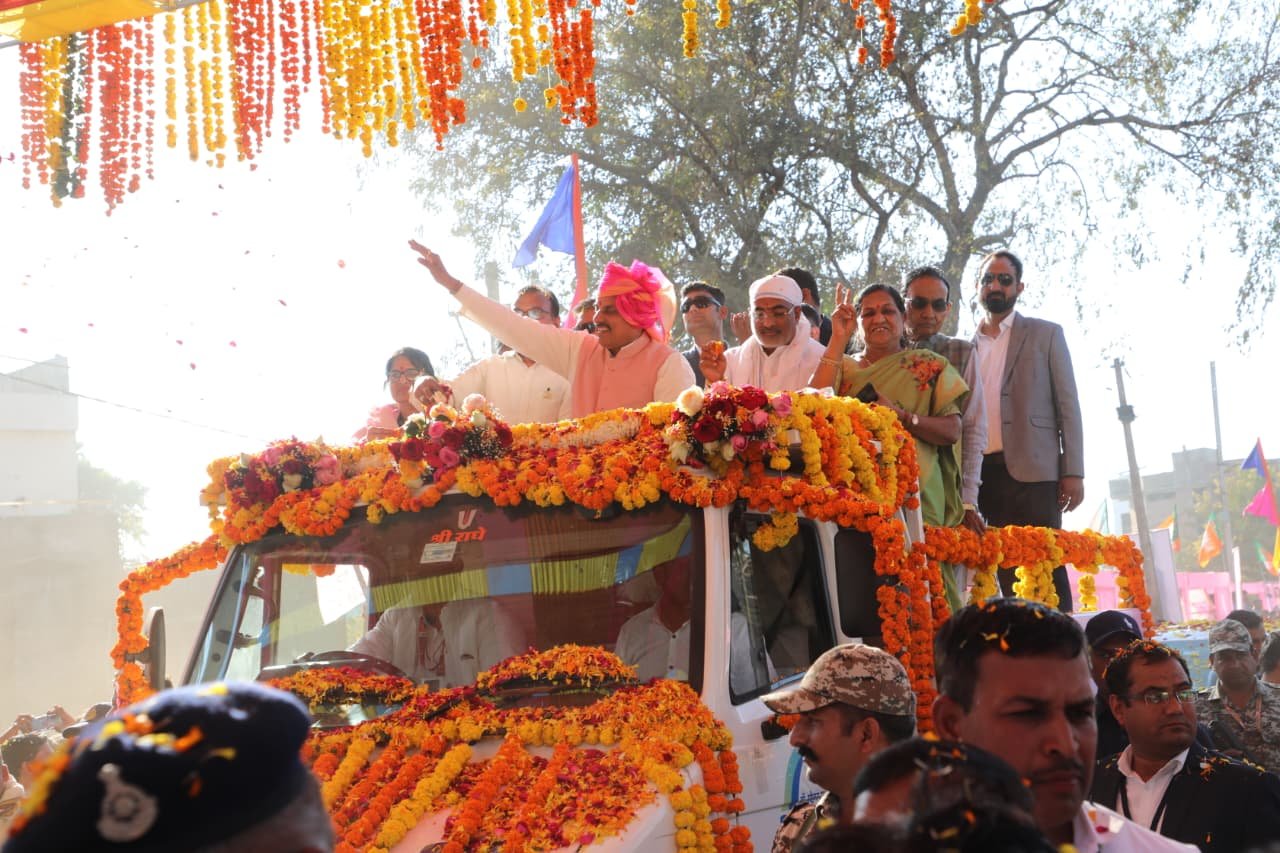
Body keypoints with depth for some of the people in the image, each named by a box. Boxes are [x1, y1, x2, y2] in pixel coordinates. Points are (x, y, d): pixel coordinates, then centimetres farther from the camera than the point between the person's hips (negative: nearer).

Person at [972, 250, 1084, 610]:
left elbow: (1067, 405, 5)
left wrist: (1073, 472, -5)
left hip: (1032, 471, -2)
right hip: (981, 472, 3)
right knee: (1006, 575, 1)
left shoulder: (1046, 334, 10)